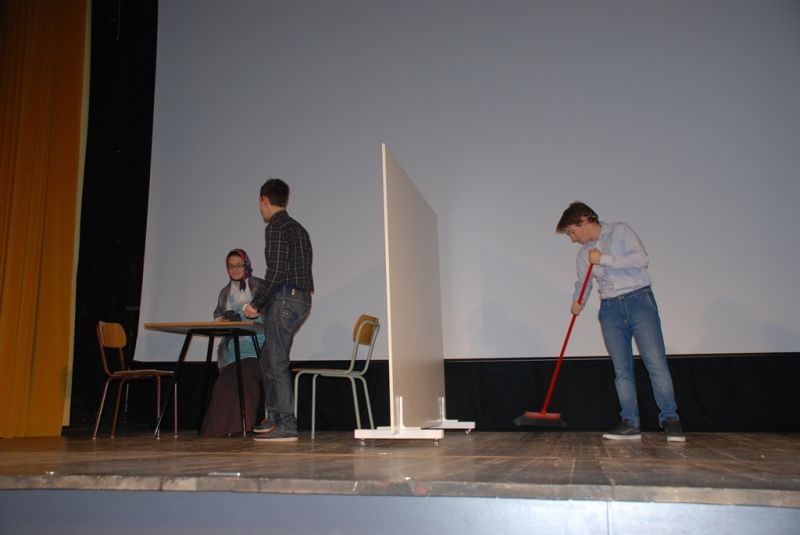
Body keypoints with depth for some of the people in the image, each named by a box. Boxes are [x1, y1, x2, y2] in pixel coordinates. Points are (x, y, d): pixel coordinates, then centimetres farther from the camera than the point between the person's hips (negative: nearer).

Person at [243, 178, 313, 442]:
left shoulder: (275, 228, -9)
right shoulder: (298, 228, 19)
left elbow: (276, 271, -19)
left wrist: (256, 303, -10)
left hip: (285, 300, -10)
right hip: (301, 299, 10)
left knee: (277, 364, -4)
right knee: (267, 360, 17)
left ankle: (287, 426, -1)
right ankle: (274, 417, 21)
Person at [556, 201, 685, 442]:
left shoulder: (620, 231, 0)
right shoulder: (584, 254, 15)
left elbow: (641, 258, -11)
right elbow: (583, 283, 18)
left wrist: (604, 259, -13)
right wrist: (577, 303, -2)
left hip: (639, 300, -4)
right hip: (610, 309, 5)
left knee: (656, 363, -9)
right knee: (622, 370, 1)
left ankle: (670, 420, -3)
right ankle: (630, 424, 3)